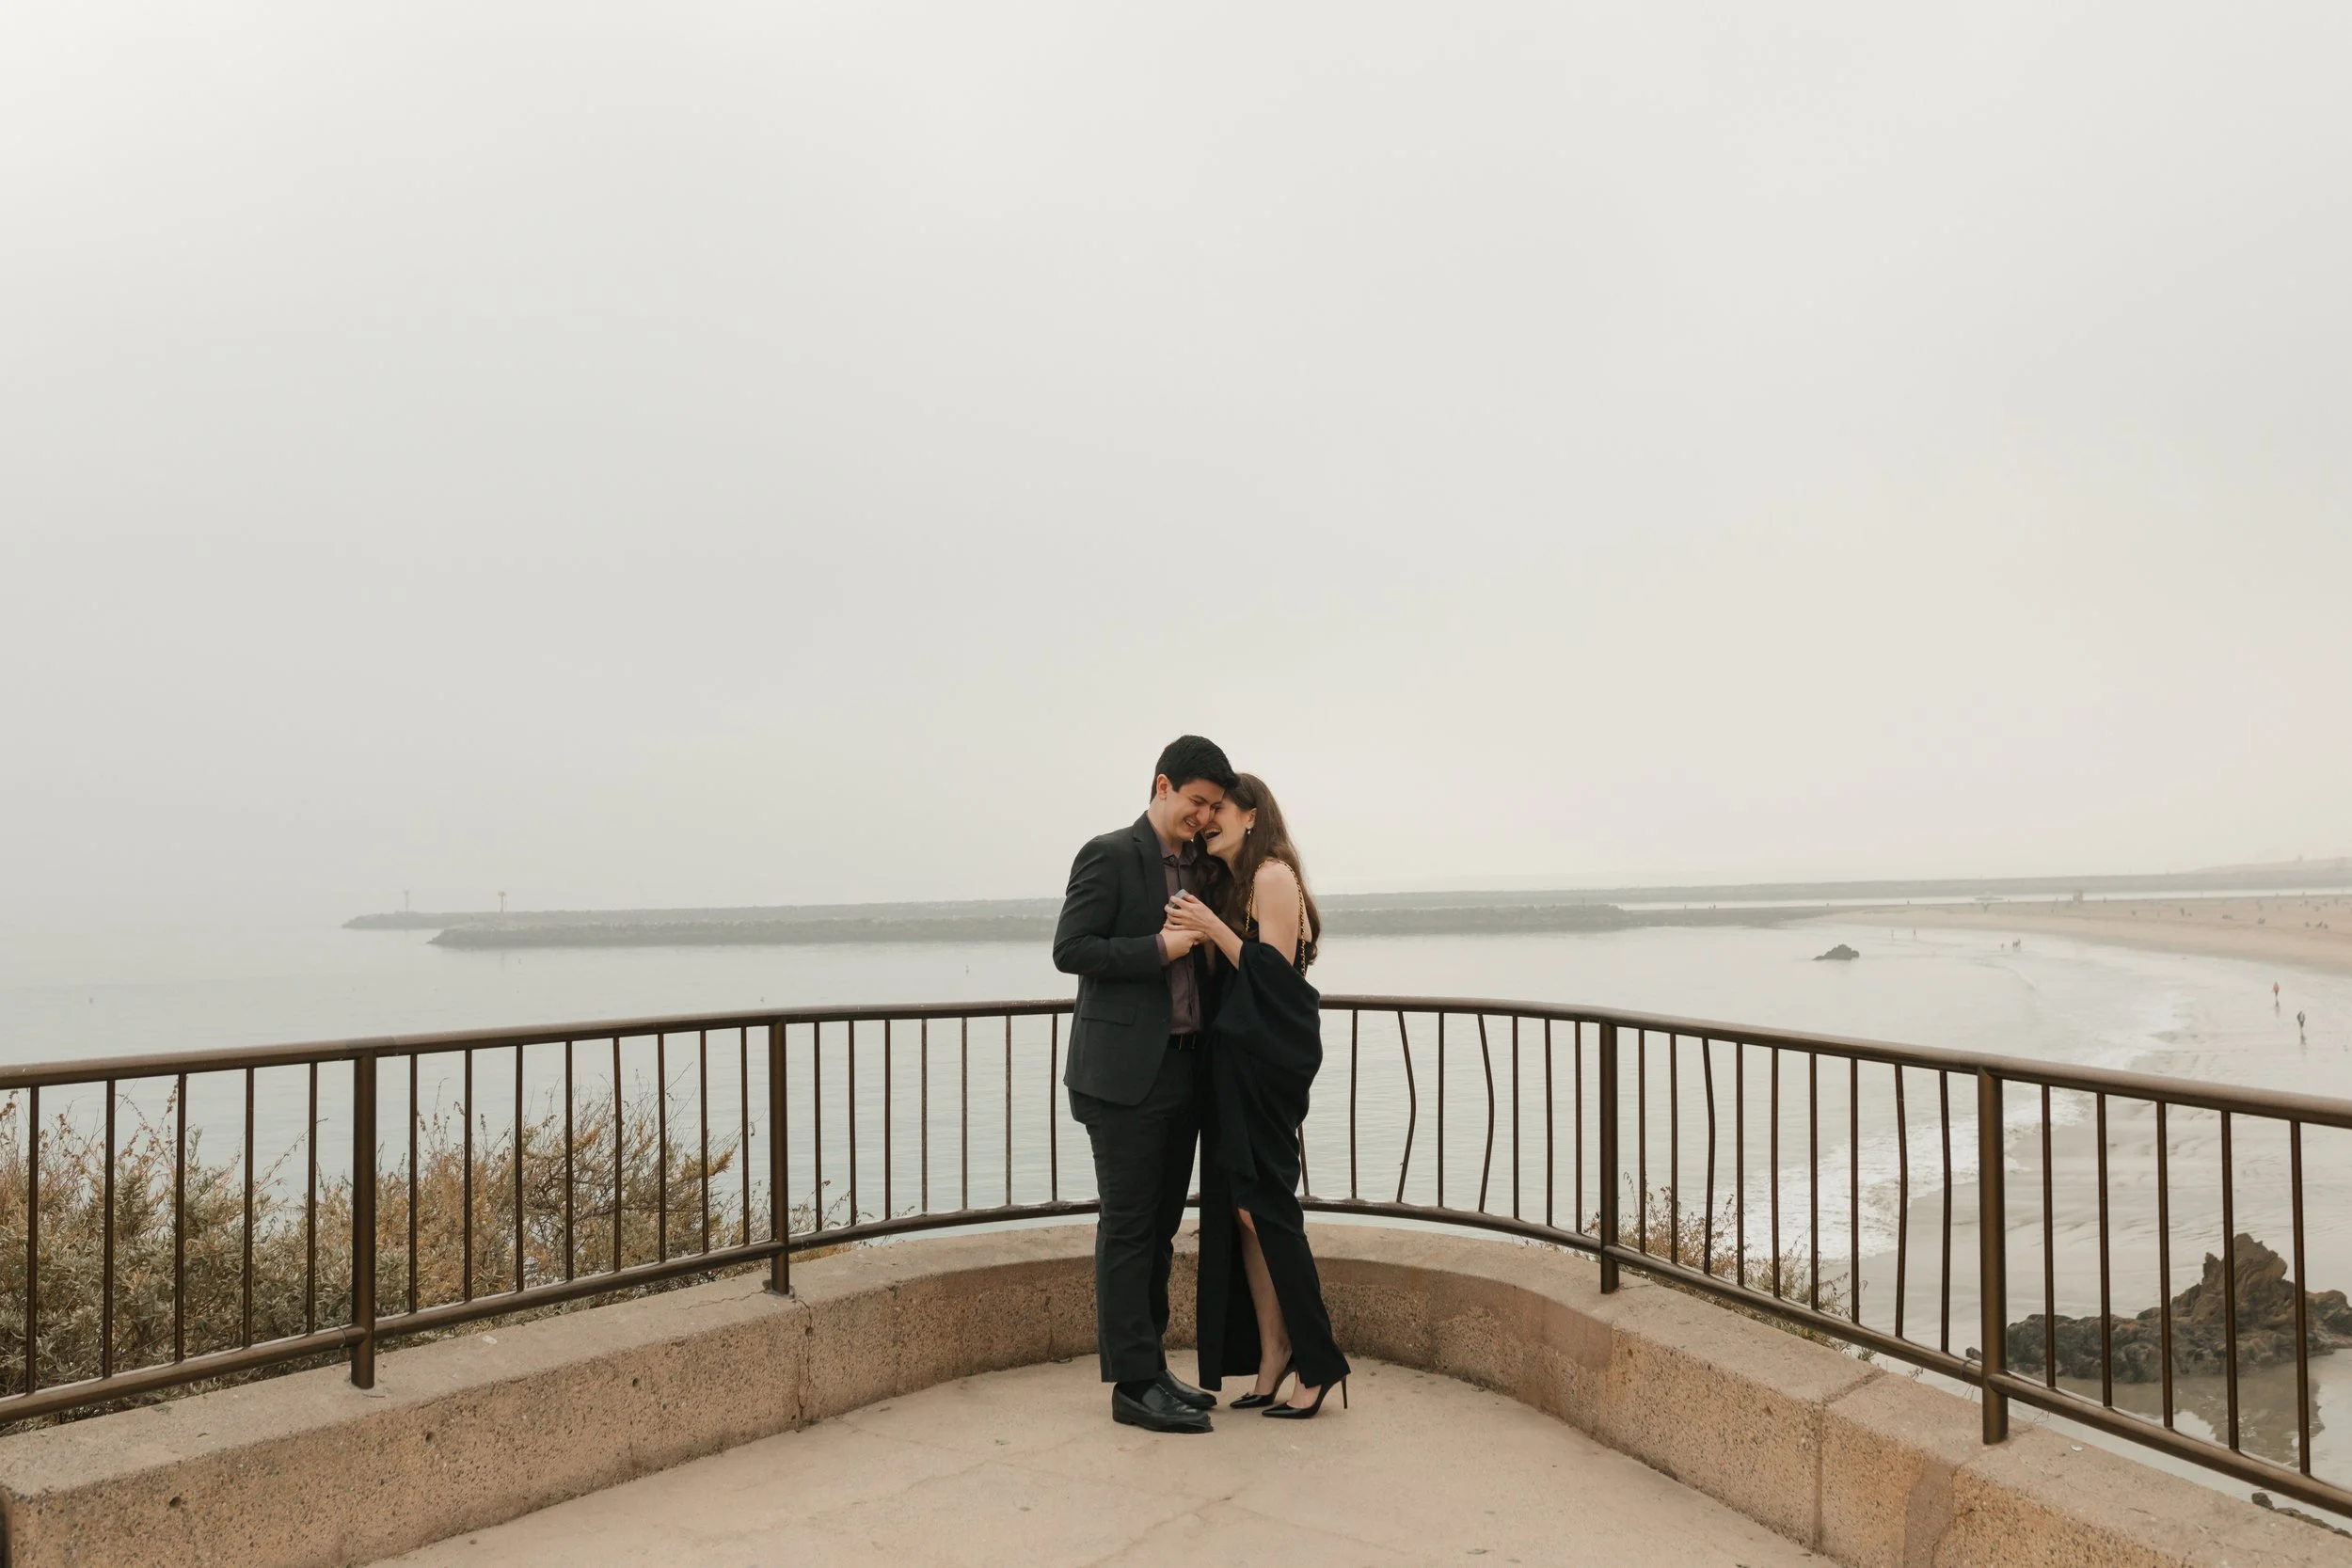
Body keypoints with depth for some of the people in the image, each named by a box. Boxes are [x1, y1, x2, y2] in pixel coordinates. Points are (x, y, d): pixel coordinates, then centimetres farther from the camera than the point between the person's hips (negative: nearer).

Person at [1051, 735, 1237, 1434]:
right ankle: (1134, 1384, 6)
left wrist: (1213, 941, 4)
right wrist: (1158, 947, -18)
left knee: (1160, 1227, 14)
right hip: (1127, 1072, -8)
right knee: (1128, 1228, -2)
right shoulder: (1108, 857, -8)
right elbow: (1070, 950, -14)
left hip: (1182, 1068, 8)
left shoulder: (1199, 866, 14)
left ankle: (1149, 1369, 24)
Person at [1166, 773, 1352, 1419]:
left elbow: (1276, 971, -16)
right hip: (1235, 1062, 9)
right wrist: (1193, 935, 5)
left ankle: (1319, 1363, 6)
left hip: (1264, 1063, -9)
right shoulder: (1232, 882, 18)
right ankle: (1271, 1363, 15)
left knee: (1261, 1207, -5)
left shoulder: (1273, 876, -10)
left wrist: (1214, 929, -20)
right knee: (1242, 1209, 8)